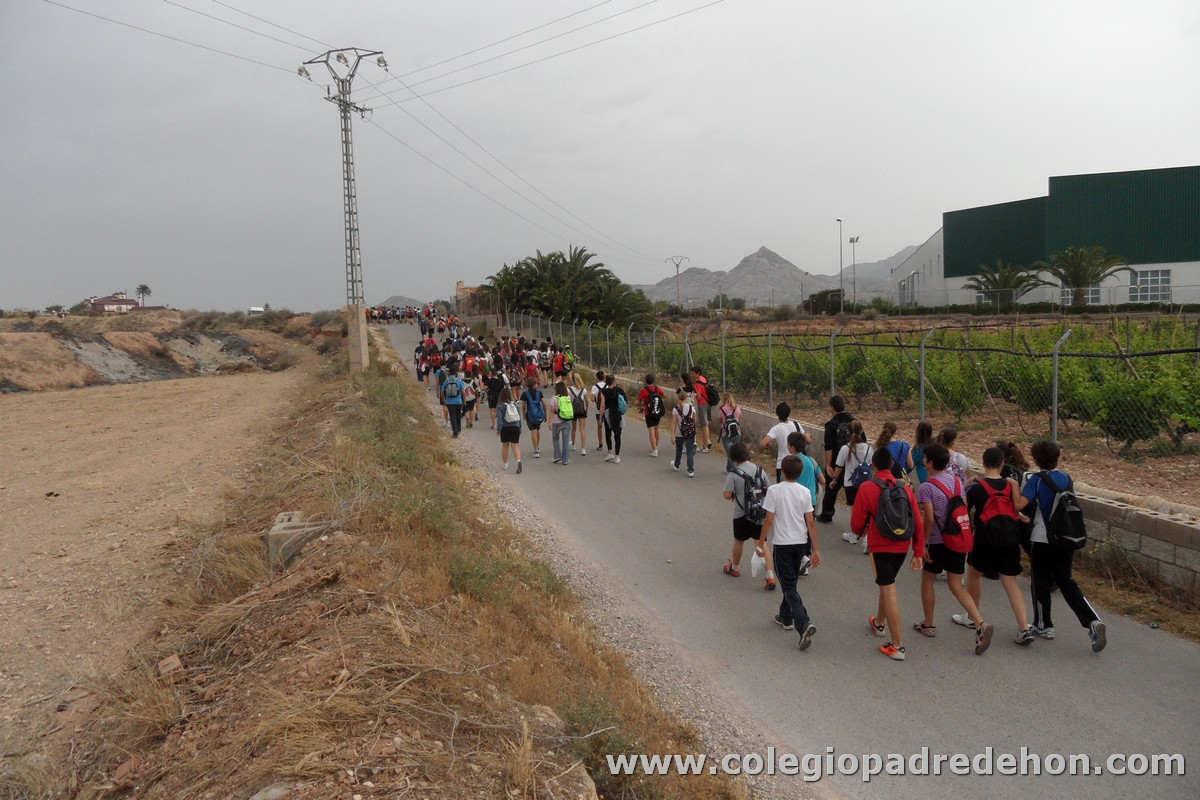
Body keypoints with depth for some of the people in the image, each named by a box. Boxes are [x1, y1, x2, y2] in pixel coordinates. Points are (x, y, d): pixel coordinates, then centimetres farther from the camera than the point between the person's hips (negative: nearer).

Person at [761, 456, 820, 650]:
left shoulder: (774, 490, -11)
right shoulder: (805, 492, 0)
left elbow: (769, 520, -11)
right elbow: (811, 522, -1)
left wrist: (761, 542, 0)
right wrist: (816, 549, 3)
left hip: (782, 543, -5)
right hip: (801, 543, 5)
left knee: (789, 587, -3)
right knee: (791, 583, 23)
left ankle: (804, 623, -20)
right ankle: (786, 617, 36)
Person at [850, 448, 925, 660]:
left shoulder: (867, 488, -11)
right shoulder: (906, 488, 1)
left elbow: (856, 525, -6)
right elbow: (919, 523, 0)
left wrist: (863, 530, 17)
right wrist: (918, 553, 6)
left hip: (880, 547, -5)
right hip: (902, 547, 5)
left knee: (889, 591, -2)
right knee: (887, 584, 26)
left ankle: (897, 646, -3)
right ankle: (879, 623, 48)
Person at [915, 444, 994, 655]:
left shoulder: (927, 487, -15)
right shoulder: (957, 482, 6)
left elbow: (929, 519, -20)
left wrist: (923, 542, -11)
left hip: (938, 542, -6)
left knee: (927, 580, 16)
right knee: (956, 585, 8)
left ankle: (928, 625, 26)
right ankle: (980, 624, -10)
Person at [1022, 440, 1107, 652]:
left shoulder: (1036, 480, -13)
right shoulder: (1067, 479, 4)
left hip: (1042, 539, -5)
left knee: (1041, 582, 11)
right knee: (1066, 581, 13)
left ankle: (1043, 625, 22)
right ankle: (1093, 621, -2)